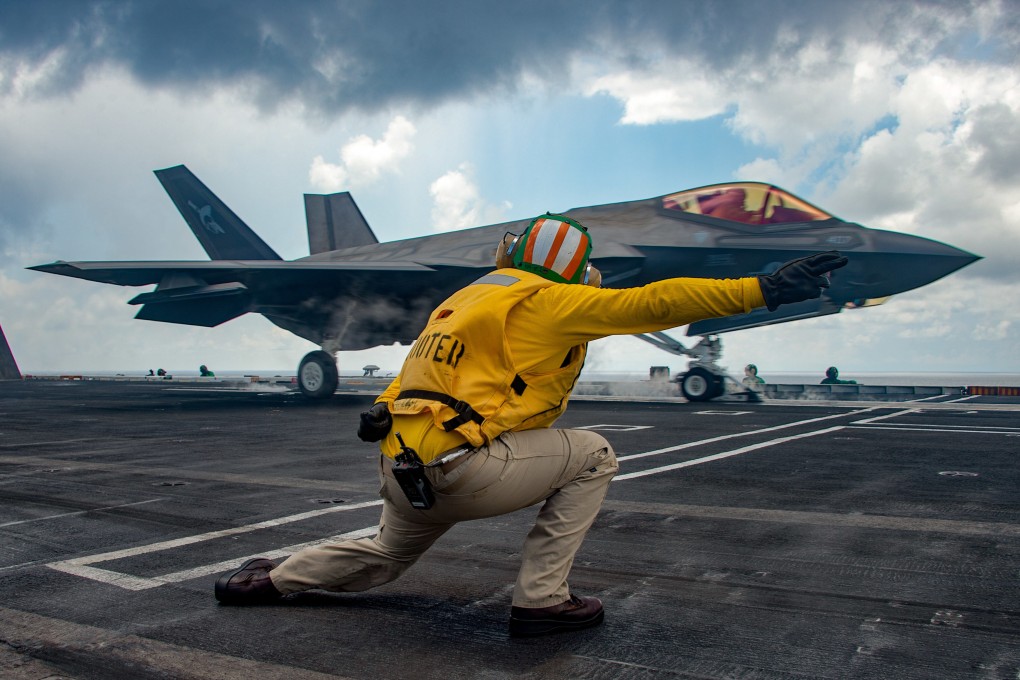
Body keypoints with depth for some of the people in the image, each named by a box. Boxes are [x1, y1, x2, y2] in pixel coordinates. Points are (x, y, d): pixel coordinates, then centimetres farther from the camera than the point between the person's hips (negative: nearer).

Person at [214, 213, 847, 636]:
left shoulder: (465, 296, 22)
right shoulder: (550, 302, -5)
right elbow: (651, 302, -9)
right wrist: (761, 290, -9)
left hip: (401, 468, 9)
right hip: (457, 464, -9)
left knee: (384, 559, 35)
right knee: (592, 455, 5)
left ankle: (266, 578, 36)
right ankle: (540, 599, 6)